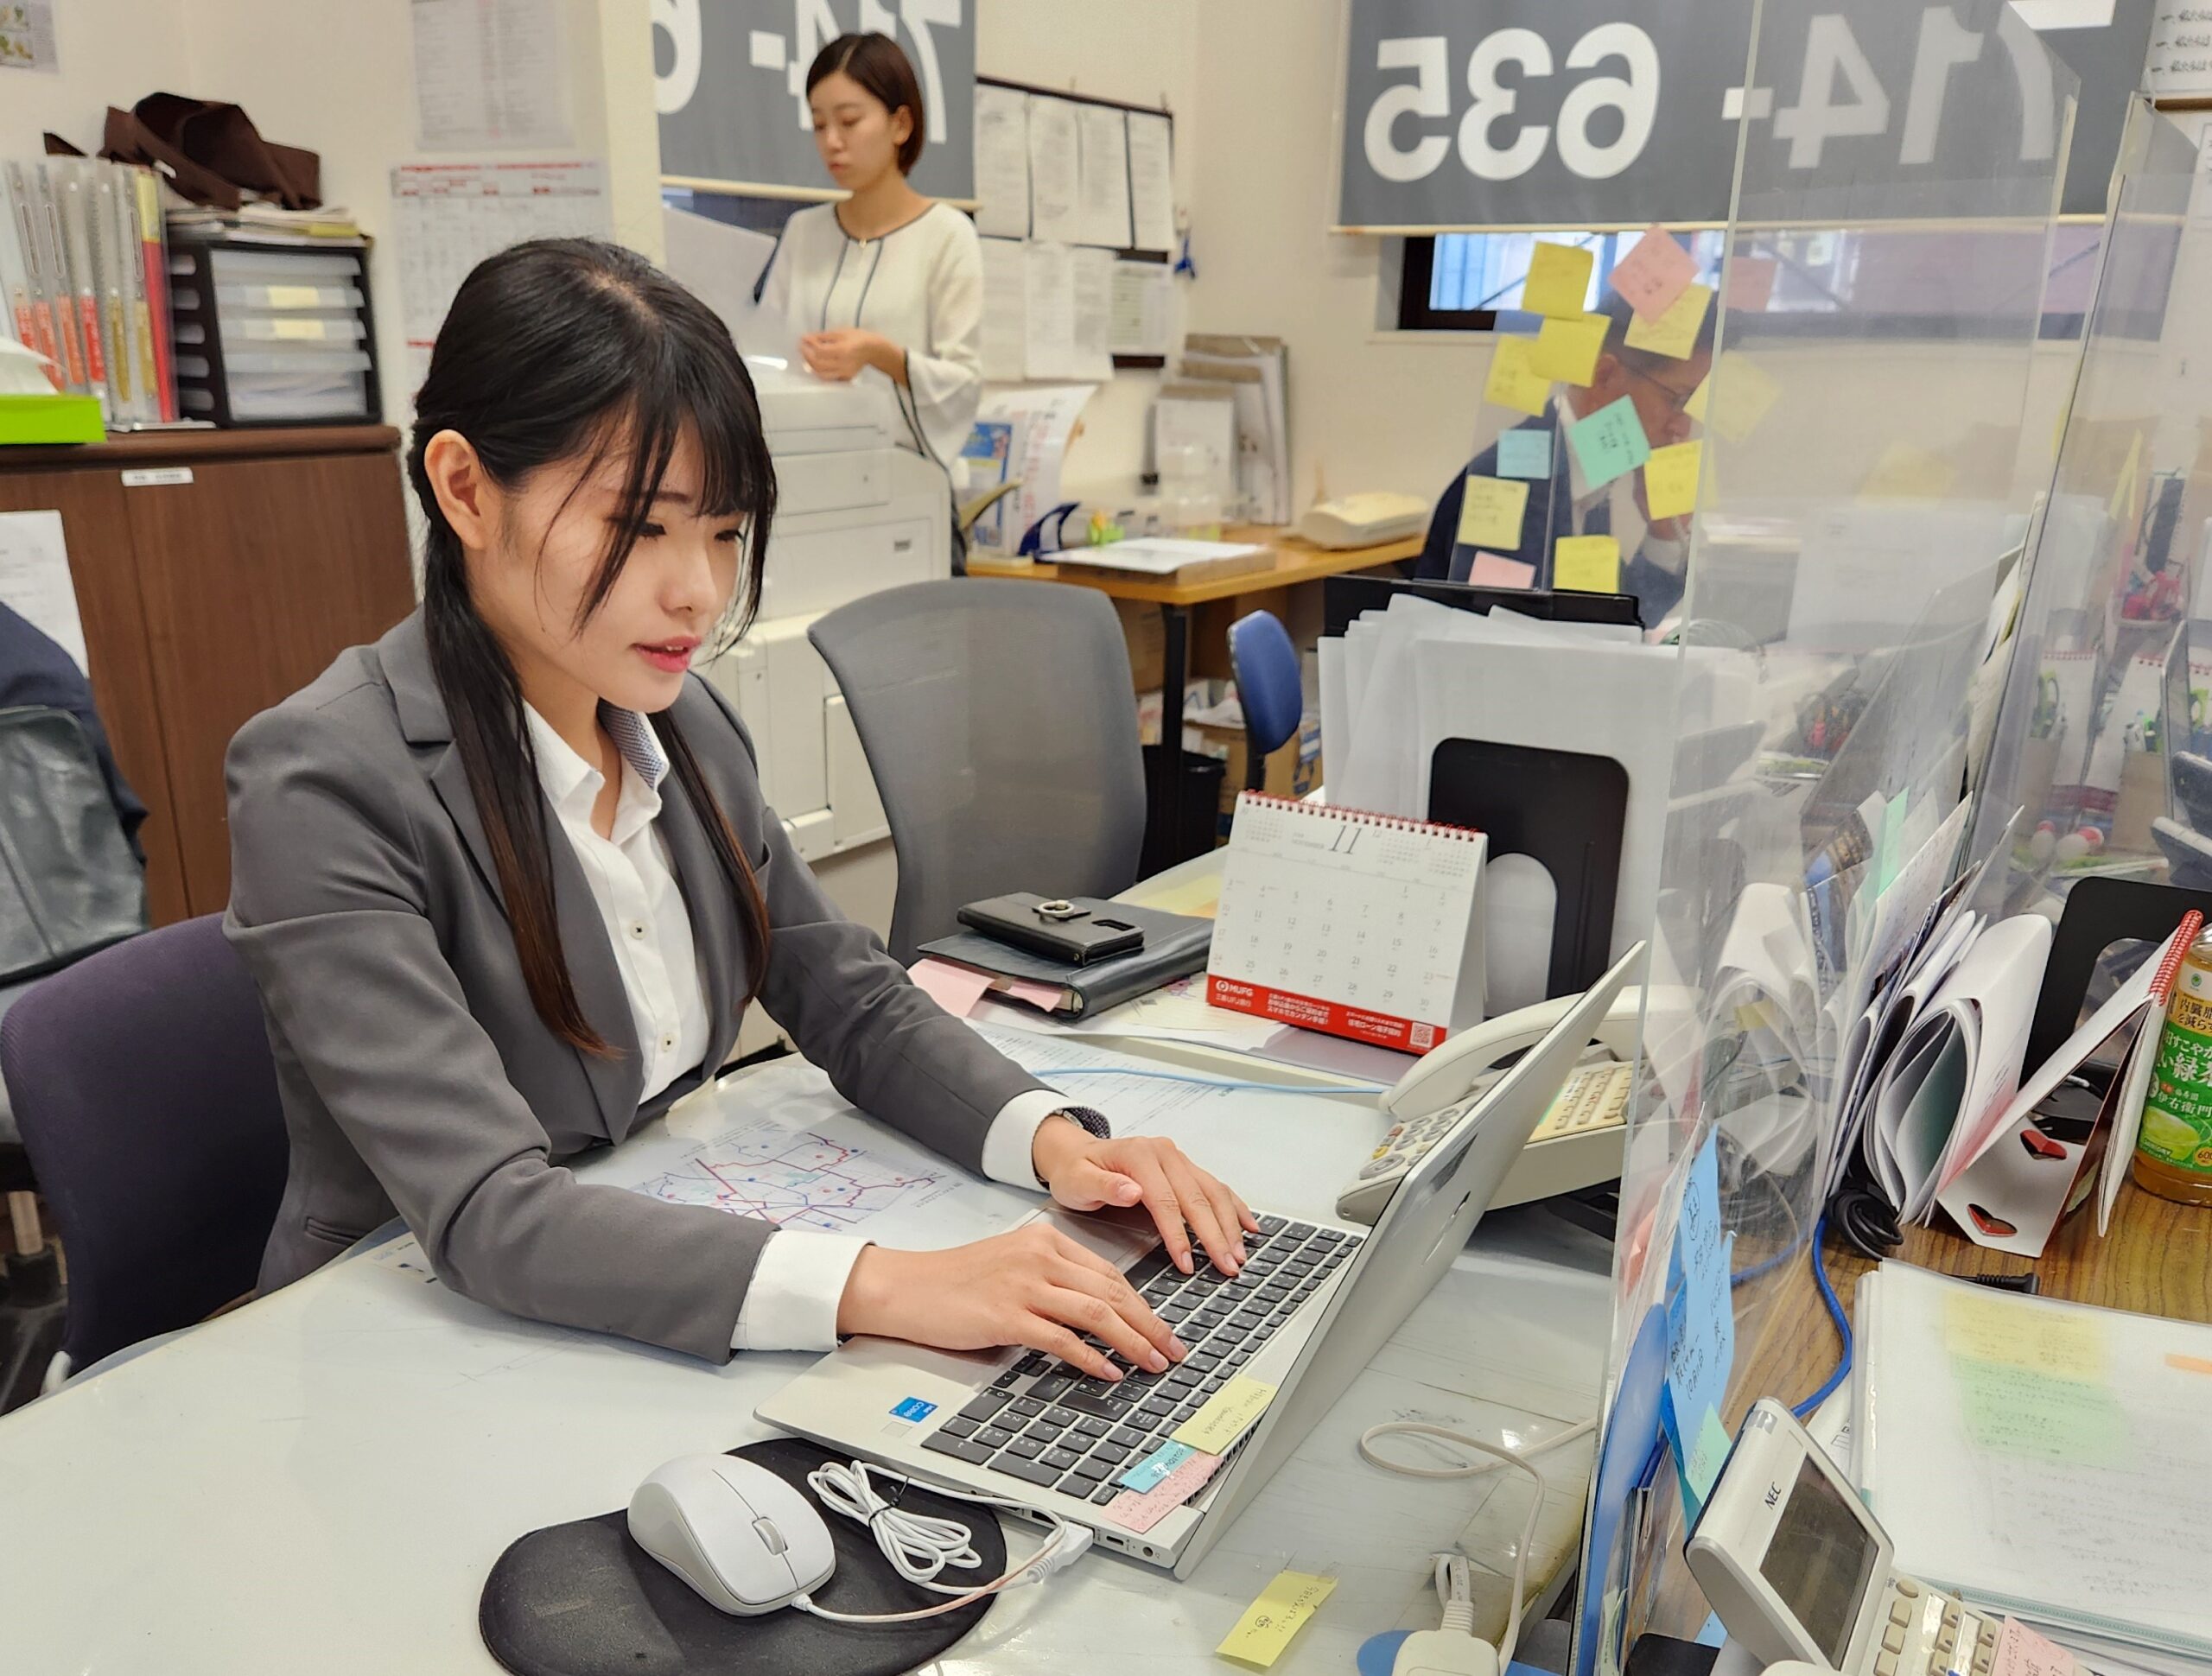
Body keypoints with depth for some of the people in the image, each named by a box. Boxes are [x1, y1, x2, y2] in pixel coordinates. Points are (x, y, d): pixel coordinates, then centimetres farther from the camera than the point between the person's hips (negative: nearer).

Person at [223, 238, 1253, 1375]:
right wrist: (881, 1288, -37)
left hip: (667, 1316, 5)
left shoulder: (682, 726, 1)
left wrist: (1054, 1138, -14)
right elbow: (487, 1214, -27)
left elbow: (852, 1003, 4)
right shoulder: (325, 784, -20)